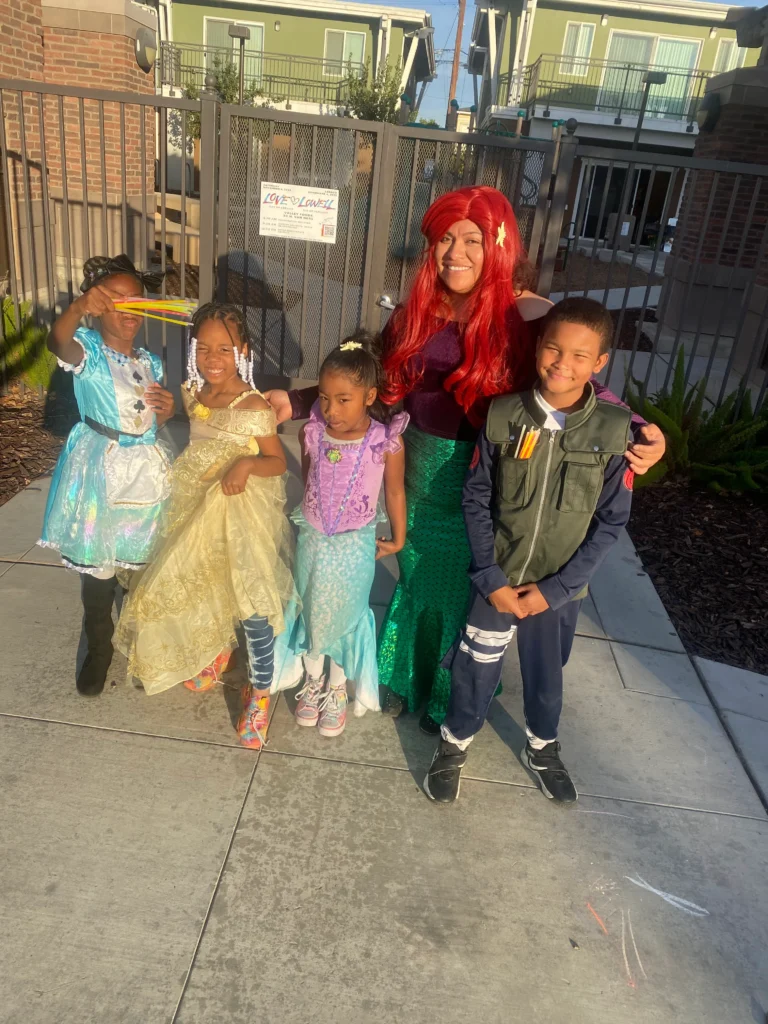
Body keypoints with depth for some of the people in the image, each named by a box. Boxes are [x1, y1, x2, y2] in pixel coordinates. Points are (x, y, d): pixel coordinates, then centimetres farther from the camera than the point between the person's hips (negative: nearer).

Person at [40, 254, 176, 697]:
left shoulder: (151, 362, 7)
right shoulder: (89, 350, -10)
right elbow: (57, 343, -36)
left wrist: (166, 409, -7)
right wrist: (78, 308, -55)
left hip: (147, 468, 5)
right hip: (101, 470, -4)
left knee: (149, 561, 16)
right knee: (98, 566, 7)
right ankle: (99, 647, 28)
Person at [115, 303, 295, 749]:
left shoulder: (255, 407, -19)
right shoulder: (192, 394, -2)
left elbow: (279, 462, -14)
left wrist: (248, 463, -30)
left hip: (243, 512, -6)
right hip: (197, 509, 6)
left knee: (253, 599, -3)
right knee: (202, 586, 21)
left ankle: (260, 690, 16)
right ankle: (217, 649, 50)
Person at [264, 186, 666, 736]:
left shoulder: (529, 318, -15)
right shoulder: (417, 311, -1)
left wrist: (637, 431, -29)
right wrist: (297, 401, 1)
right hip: (419, 485, 4)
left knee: (467, 596, 16)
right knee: (416, 583, 22)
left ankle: (452, 701, 45)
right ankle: (400, 677, 50)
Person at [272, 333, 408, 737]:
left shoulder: (386, 443, -20)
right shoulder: (312, 433, -13)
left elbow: (395, 492, -5)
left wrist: (398, 539, 5)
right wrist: (312, 519, 13)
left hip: (354, 546, -2)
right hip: (312, 539, 3)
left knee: (344, 615, 14)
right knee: (311, 611, 18)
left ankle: (337, 690, 37)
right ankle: (312, 682, 42)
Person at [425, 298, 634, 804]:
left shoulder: (614, 430, -13)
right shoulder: (503, 415, -12)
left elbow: (611, 522, -8)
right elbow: (476, 499, -6)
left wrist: (555, 588, -11)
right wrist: (491, 579, -10)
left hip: (560, 587, 1)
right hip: (497, 578, 0)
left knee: (546, 673, 21)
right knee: (476, 668, 12)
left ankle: (543, 748, 49)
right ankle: (454, 745, 39)